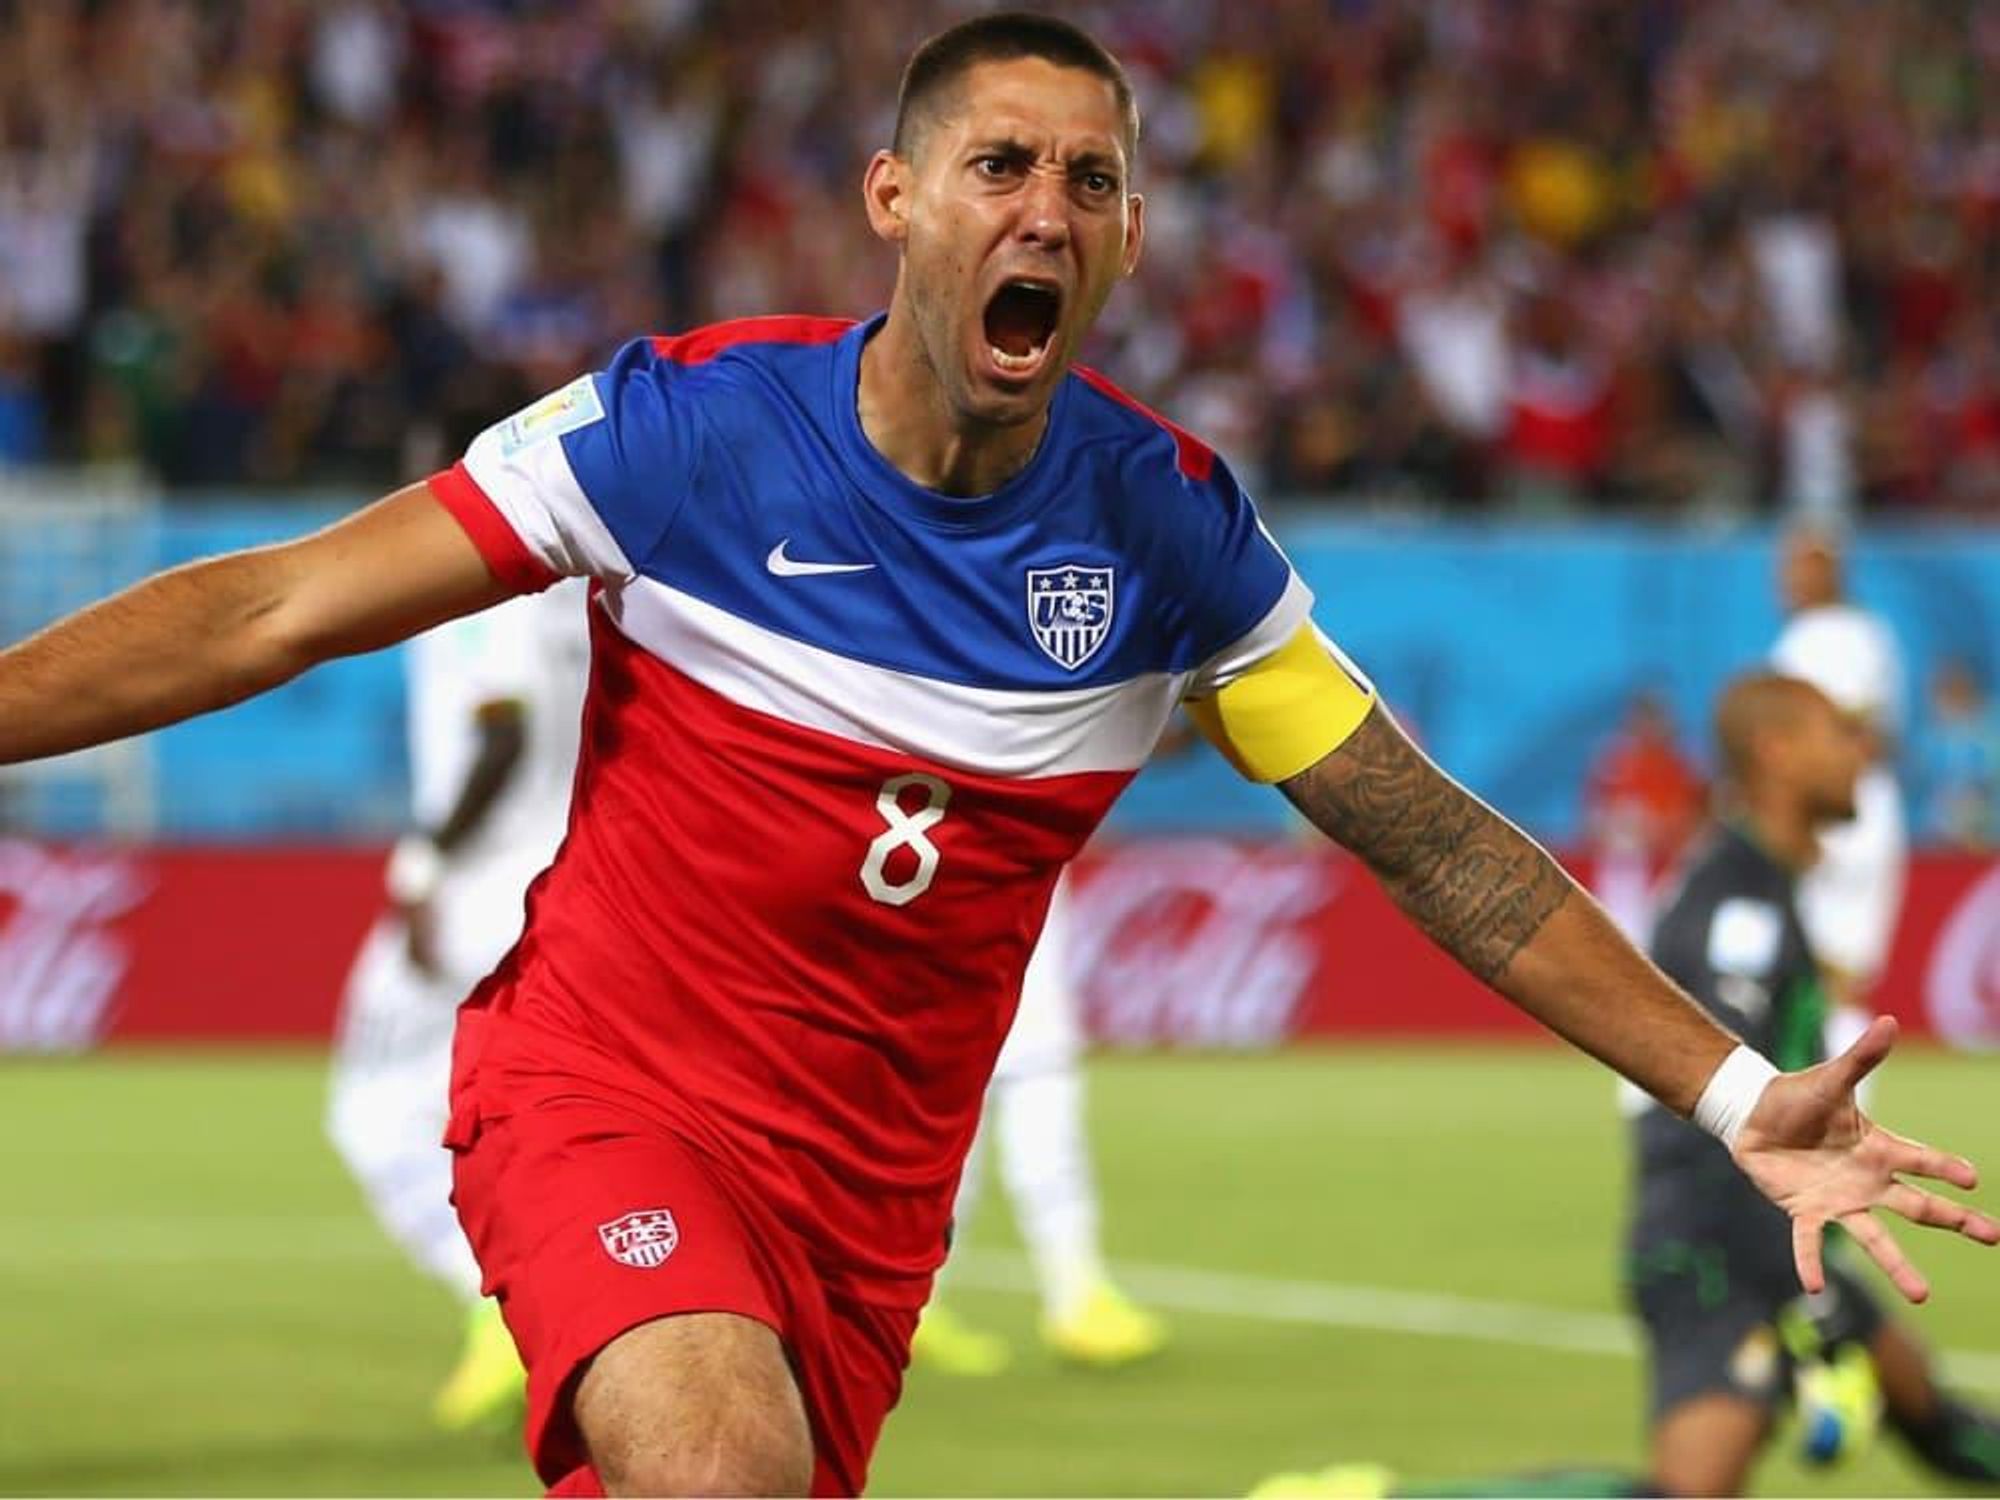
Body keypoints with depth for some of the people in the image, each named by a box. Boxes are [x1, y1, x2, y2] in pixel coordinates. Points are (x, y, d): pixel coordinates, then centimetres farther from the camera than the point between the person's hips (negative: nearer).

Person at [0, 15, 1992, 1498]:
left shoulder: (1168, 528, -4)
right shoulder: (688, 428, -12)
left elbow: (1439, 848, 3)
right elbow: (271, 616, -9)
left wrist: (1737, 1097, -2)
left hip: (871, 1182, 4)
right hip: (603, 1088, -4)